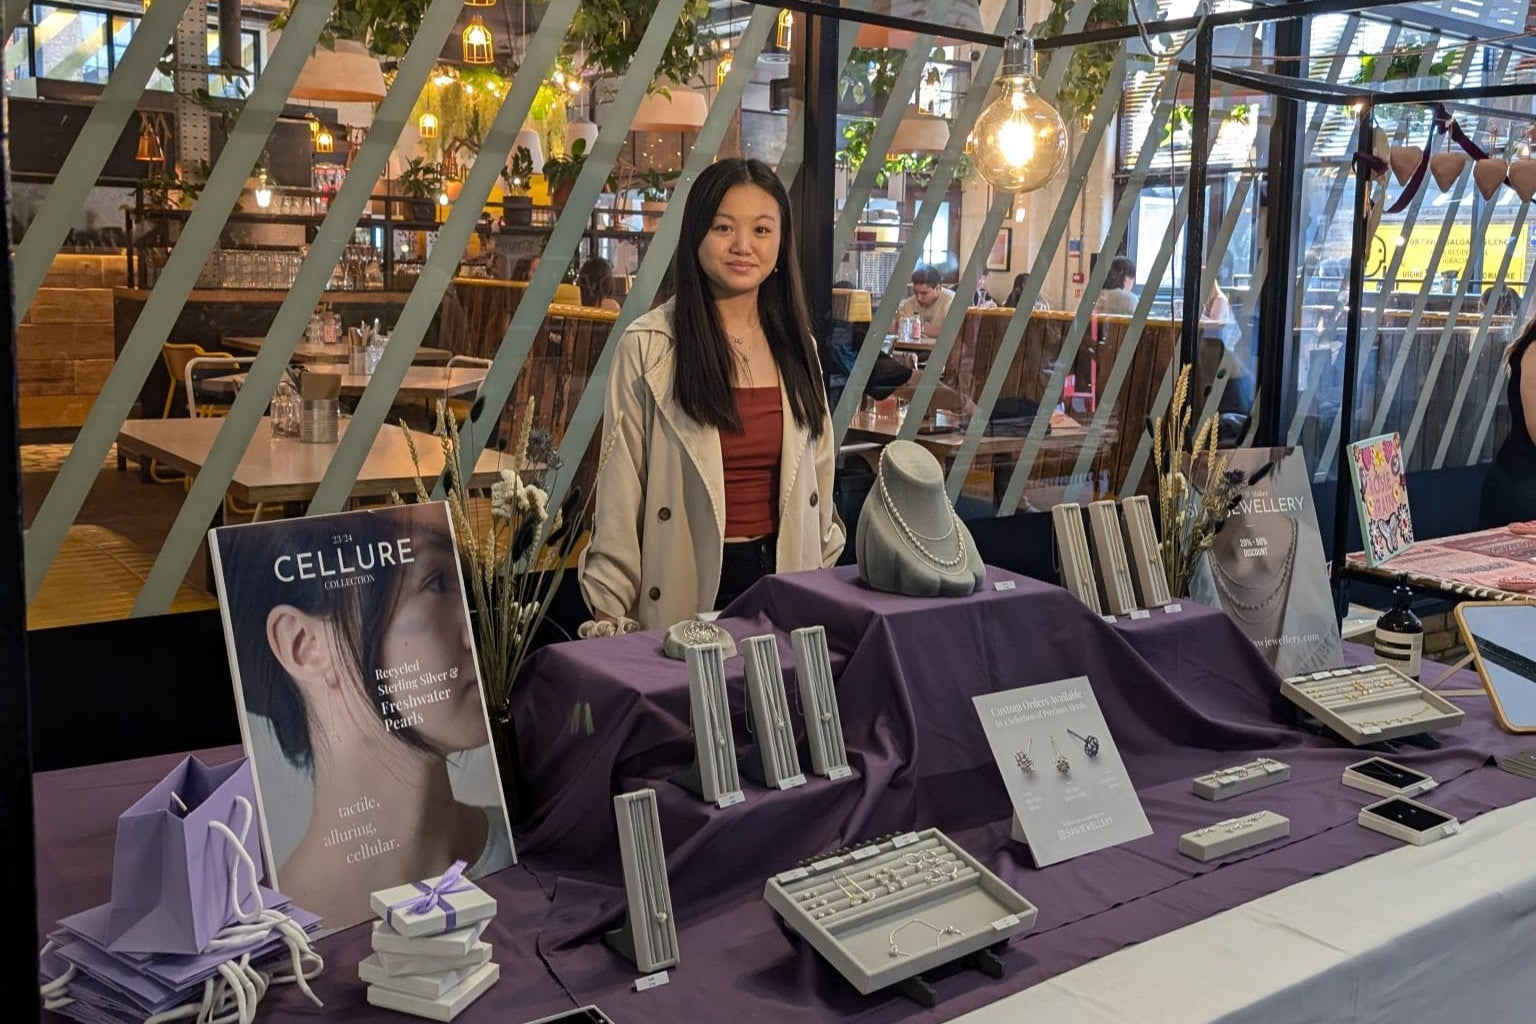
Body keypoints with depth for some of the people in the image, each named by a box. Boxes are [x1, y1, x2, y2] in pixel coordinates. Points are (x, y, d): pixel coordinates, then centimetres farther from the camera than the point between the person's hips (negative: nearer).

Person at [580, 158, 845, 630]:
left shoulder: (796, 344, 6)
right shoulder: (648, 346, -10)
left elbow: (820, 471, 12)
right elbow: (619, 486, -9)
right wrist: (610, 612, -10)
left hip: (783, 574, 4)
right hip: (688, 586, -4)